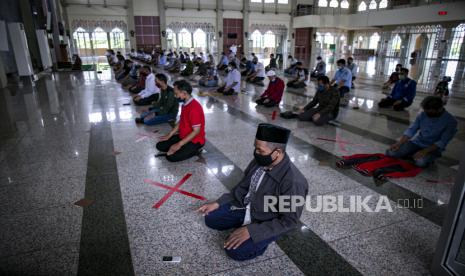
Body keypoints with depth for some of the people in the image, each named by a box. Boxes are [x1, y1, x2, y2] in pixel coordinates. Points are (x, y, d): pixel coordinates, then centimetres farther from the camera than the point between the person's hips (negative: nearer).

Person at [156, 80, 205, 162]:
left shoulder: (194, 108, -26)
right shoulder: (185, 104, 5)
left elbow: (196, 131, -26)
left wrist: (179, 144, -25)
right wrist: (169, 135, 9)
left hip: (195, 140, -9)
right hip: (183, 136, 9)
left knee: (171, 157, -22)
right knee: (160, 146, 3)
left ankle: (194, 150, -2)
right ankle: (185, 149, 5)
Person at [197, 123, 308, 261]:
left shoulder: (293, 182, -33)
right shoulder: (260, 161, -12)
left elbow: (290, 221, -25)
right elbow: (243, 187, 4)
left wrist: (251, 231, -28)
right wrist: (218, 203, -2)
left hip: (267, 222, -6)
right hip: (246, 207, 7)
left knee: (234, 250, -19)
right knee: (210, 218, 6)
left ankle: (264, 238, 5)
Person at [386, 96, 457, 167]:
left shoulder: (450, 121, -15)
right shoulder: (423, 114, -4)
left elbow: (443, 142, -18)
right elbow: (411, 129, -2)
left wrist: (425, 151, -28)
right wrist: (400, 143, -17)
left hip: (433, 147, -3)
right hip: (416, 142, 4)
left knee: (421, 162, -35)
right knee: (391, 152, -17)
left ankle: (427, 157, -1)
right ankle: (414, 154, 6)